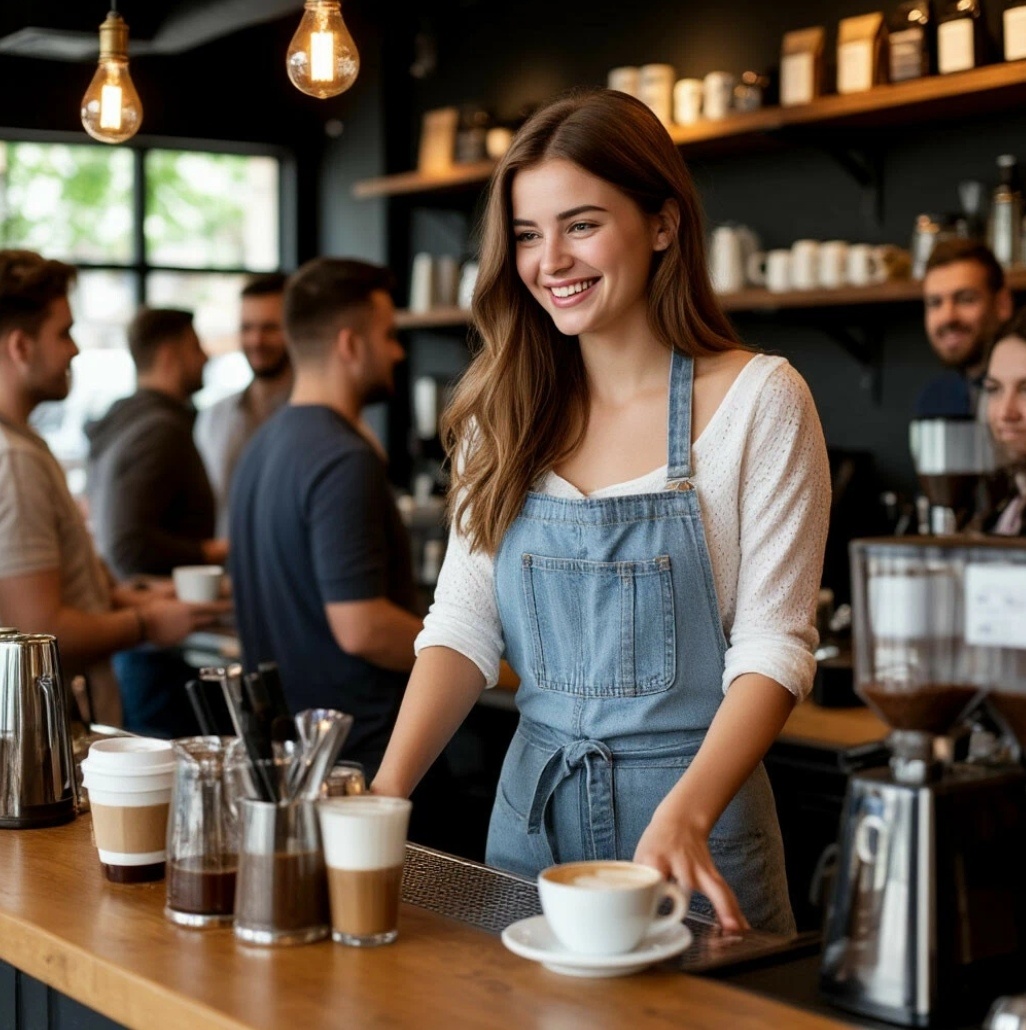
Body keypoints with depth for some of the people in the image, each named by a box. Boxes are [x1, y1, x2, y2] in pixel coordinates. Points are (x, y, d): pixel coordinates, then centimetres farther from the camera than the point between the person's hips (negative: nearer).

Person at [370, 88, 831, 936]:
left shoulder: (757, 399, -9)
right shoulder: (504, 412, 4)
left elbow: (773, 644, -13)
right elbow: (464, 623, 0)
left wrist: (685, 816, -28)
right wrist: (386, 791, -15)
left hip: (695, 807, -4)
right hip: (533, 803, 4)